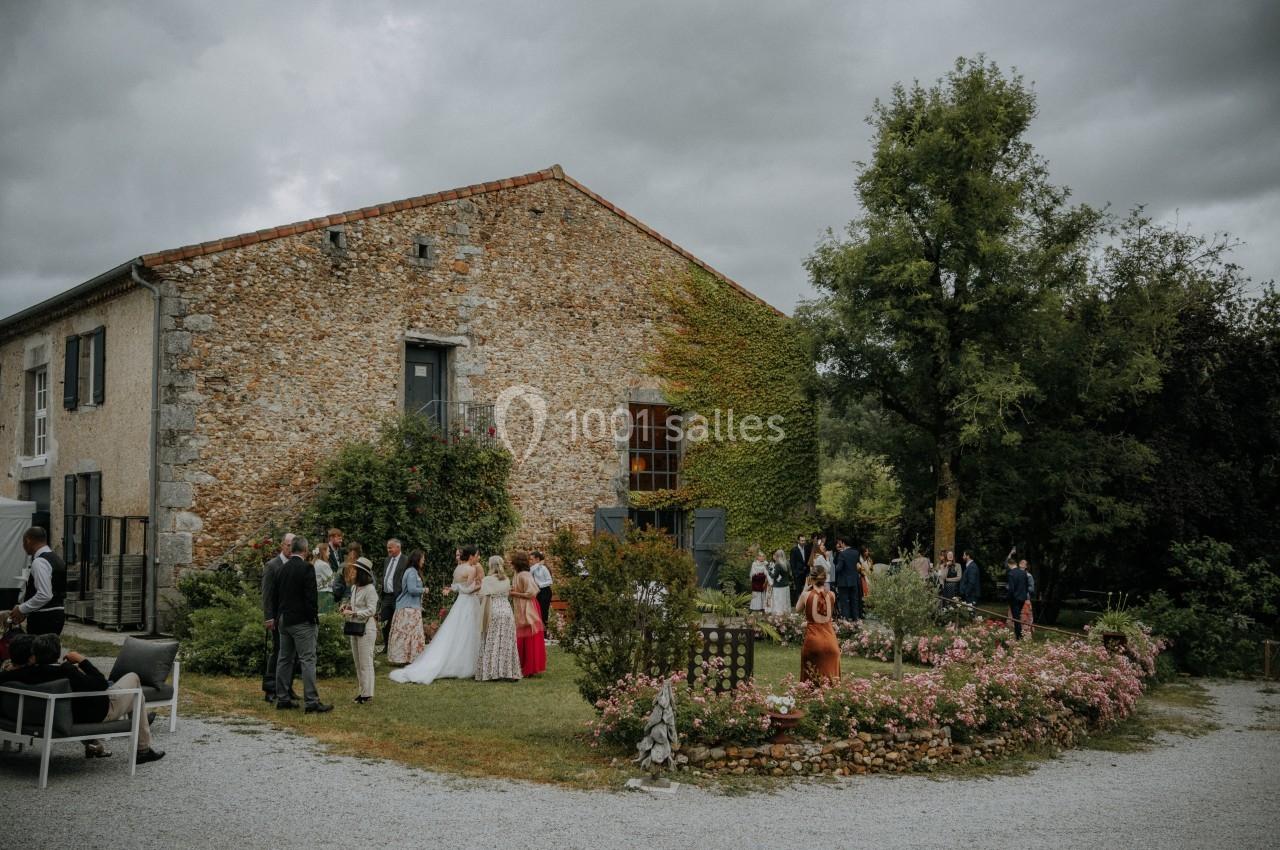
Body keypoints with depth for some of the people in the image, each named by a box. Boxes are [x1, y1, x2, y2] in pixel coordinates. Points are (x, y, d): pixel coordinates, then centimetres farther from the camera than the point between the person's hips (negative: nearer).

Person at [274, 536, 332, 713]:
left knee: (284, 659, 13)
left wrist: (278, 618, 20)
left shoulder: (283, 568, 8)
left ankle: (282, 698, 18)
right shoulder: (306, 568, -13)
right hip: (302, 621, -7)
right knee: (308, 660, -6)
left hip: (283, 620, 7)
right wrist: (314, 619, -9)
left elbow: (277, 596, 14)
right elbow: (310, 597, -17)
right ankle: (312, 701, -8)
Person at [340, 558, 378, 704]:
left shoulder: (370, 589, -14)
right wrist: (346, 605, 5)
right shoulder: (354, 588, 10)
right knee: (358, 663, 13)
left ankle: (367, 694, 2)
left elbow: (371, 610, -17)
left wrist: (352, 613, -20)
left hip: (366, 629, -9)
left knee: (366, 663, -4)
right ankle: (362, 691, 21)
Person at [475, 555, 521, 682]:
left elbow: (483, 598, -7)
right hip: (507, 611, 4)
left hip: (493, 613, -4)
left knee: (492, 643, 1)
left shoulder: (487, 580, -6)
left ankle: (490, 672, -1)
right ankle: (507, 671, 5)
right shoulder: (506, 580, 9)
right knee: (506, 643, 6)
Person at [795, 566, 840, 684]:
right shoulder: (831, 595, -4)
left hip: (812, 638, -2)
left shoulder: (806, 595, -12)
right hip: (829, 639, 2)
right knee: (830, 674, 16)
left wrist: (805, 589, 7)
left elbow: (798, 609, 8)